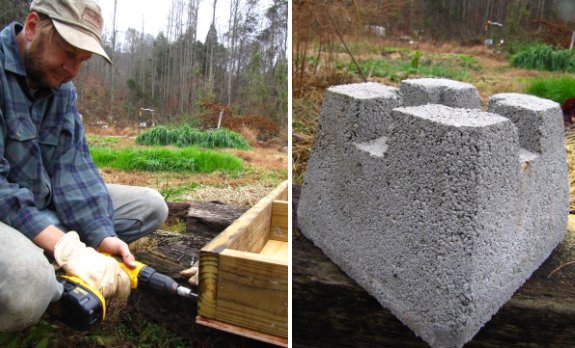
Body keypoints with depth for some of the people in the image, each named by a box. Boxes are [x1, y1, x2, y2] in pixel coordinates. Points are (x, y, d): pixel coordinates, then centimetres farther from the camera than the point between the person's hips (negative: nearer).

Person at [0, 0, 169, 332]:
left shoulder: (63, 88, 6)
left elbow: (73, 167, -3)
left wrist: (104, 236, -18)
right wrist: (66, 248, -31)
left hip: (47, 205, 8)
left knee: (150, 205, 1)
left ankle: (37, 259, -6)